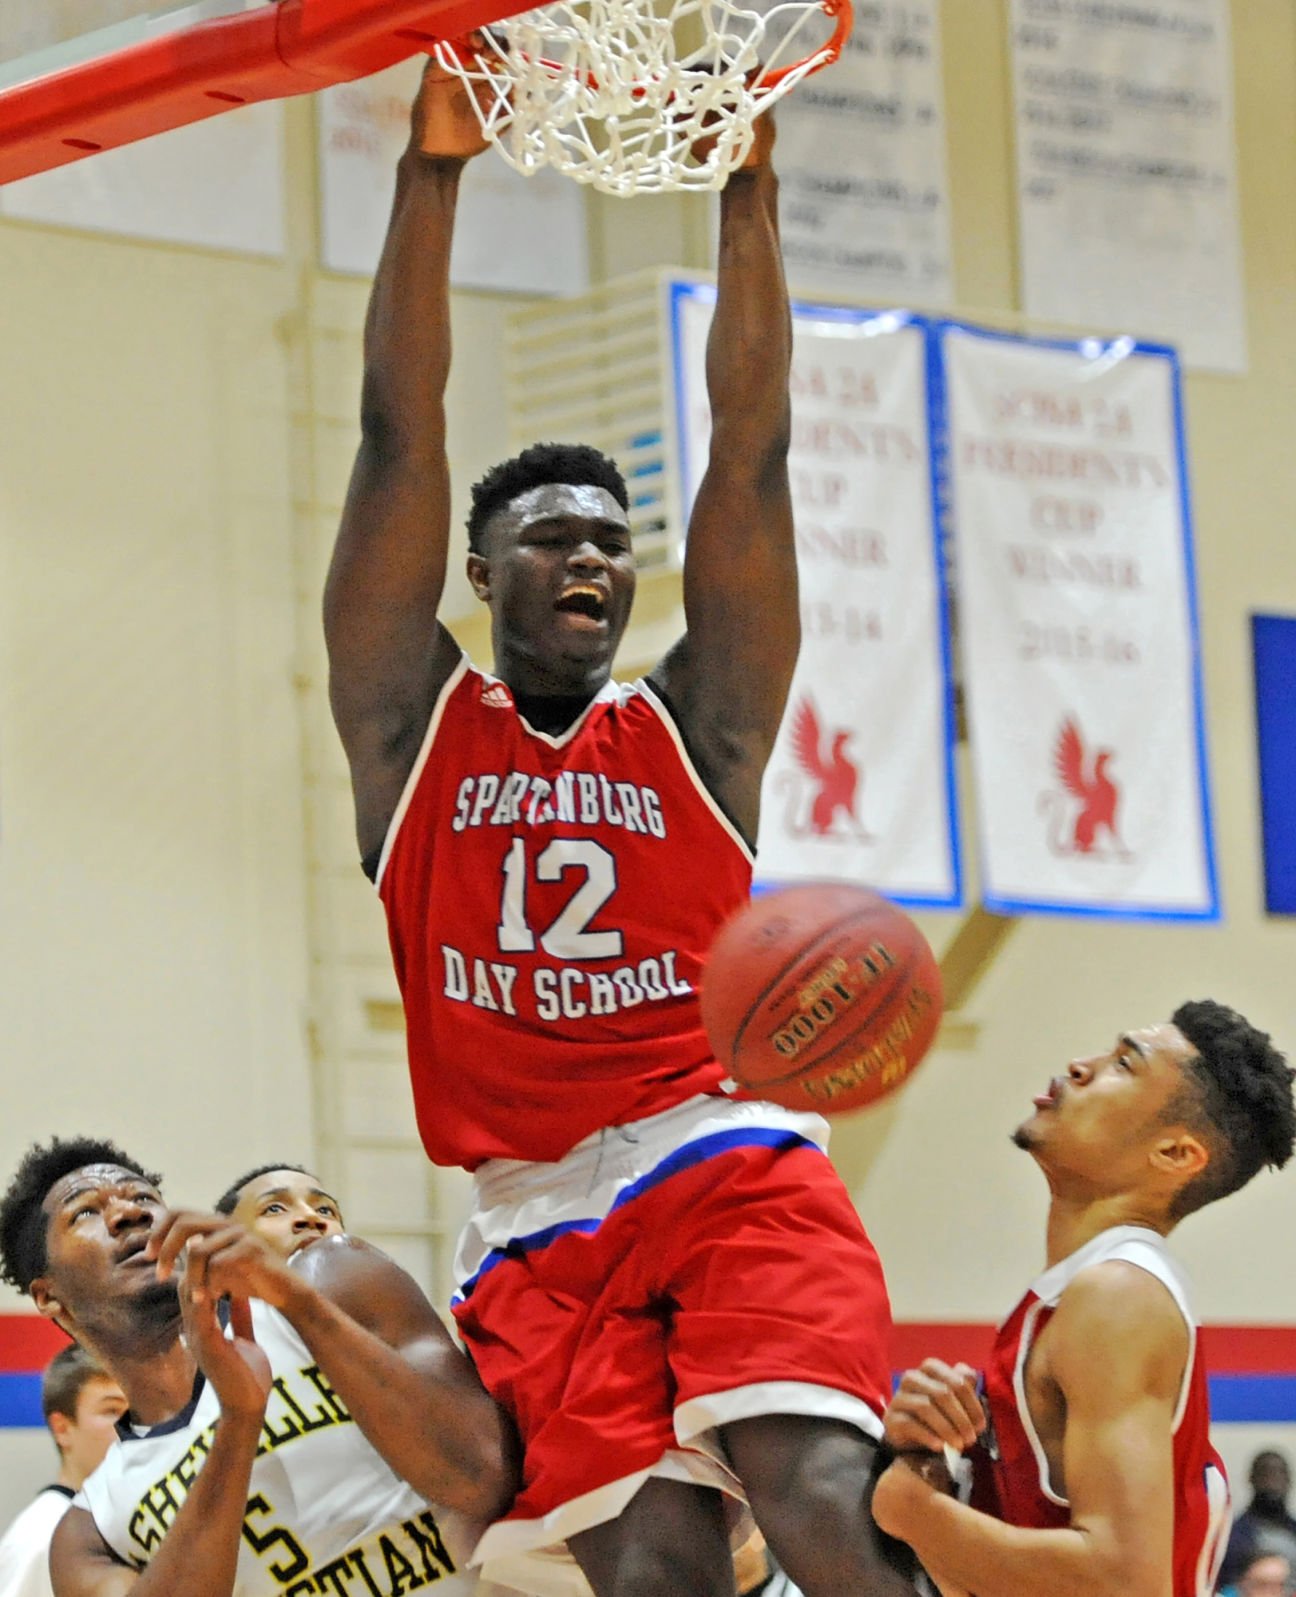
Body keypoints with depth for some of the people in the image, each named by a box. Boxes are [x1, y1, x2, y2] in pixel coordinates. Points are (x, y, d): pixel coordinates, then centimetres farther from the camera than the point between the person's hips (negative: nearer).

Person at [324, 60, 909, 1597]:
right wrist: (433, 164, -2)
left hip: (733, 1168, 0)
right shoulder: (416, 722, 13)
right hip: (538, 1227, 0)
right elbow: (400, 436, 5)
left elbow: (751, 449, 7)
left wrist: (748, 180, 0)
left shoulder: (691, 725, 14)